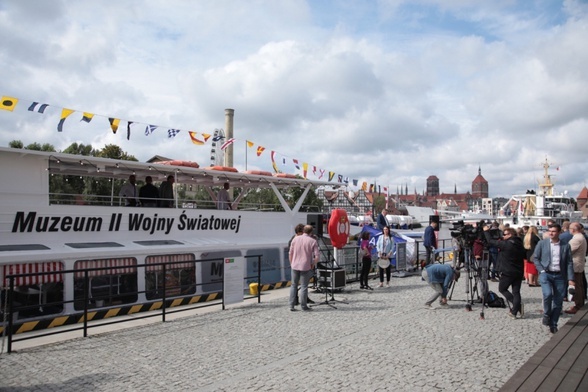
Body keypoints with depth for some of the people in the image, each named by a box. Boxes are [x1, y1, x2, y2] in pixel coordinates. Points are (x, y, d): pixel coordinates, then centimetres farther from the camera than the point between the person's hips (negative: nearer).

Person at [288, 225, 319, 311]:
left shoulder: (295, 239, 3)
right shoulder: (313, 241, -5)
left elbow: (290, 254, 5)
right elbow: (317, 257, -10)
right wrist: (312, 265, 4)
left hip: (295, 266, 3)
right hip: (306, 267, -3)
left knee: (294, 285, 12)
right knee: (304, 286, 4)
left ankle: (292, 306, 11)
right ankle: (304, 306, 9)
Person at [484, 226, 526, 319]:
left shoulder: (506, 244, -16)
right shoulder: (520, 244, 6)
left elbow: (491, 241, -14)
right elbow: (525, 255, 20)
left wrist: (486, 231, 0)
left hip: (508, 272, -7)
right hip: (519, 272, 7)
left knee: (502, 289, 10)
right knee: (516, 291, 9)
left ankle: (518, 306, -4)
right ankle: (514, 312, 8)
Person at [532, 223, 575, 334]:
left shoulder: (565, 246, 5)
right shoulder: (542, 243, 2)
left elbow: (569, 263, 5)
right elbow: (535, 258, 6)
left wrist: (570, 278, -1)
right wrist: (541, 270, -6)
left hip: (559, 276, 2)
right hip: (546, 274, -2)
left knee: (558, 301, 3)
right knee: (548, 294, -23)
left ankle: (553, 324, 18)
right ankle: (546, 315, 4)